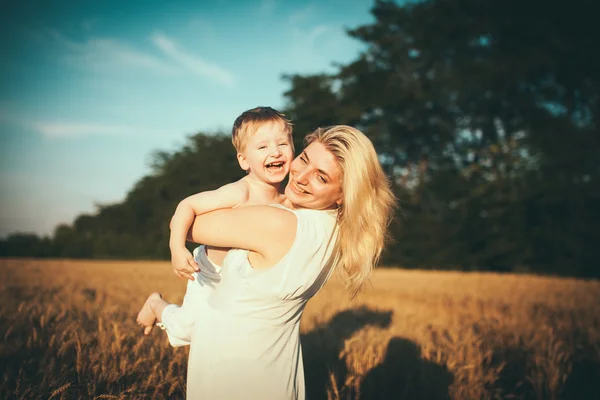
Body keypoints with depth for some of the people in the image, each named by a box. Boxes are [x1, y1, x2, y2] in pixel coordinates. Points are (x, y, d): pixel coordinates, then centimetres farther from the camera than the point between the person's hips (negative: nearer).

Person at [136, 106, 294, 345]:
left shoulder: (286, 198, -15)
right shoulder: (239, 194, -36)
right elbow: (187, 206, -34)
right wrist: (177, 248, -44)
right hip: (211, 272, -6)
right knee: (188, 329, 3)